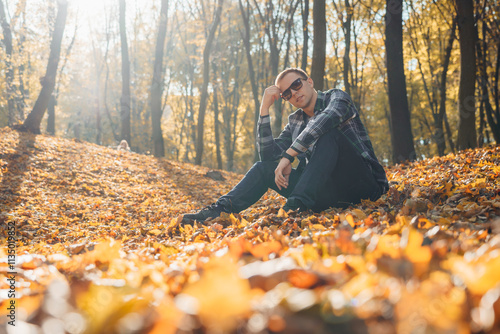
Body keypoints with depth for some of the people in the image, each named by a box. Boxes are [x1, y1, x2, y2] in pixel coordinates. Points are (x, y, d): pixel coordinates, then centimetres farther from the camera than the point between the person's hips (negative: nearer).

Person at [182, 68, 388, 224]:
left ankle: (297, 205, -42)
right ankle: (221, 209, -17)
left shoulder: (336, 97, 0)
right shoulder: (295, 122, 15)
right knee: (265, 167, -2)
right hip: (330, 191, 5)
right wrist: (265, 109, 0)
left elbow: (327, 118, -26)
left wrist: (288, 156, -29)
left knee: (329, 134, -30)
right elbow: (268, 154, 4)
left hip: (364, 183, -5)